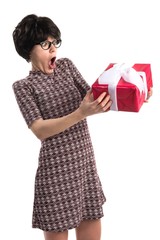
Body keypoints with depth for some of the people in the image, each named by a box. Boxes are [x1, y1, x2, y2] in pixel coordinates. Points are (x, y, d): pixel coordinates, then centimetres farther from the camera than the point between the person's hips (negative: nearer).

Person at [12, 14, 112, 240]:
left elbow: (94, 100, 3)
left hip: (86, 164, 5)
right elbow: (40, 130, -16)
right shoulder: (23, 86, -4)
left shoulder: (66, 65, 8)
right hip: (56, 169, -4)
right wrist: (81, 113, -28)